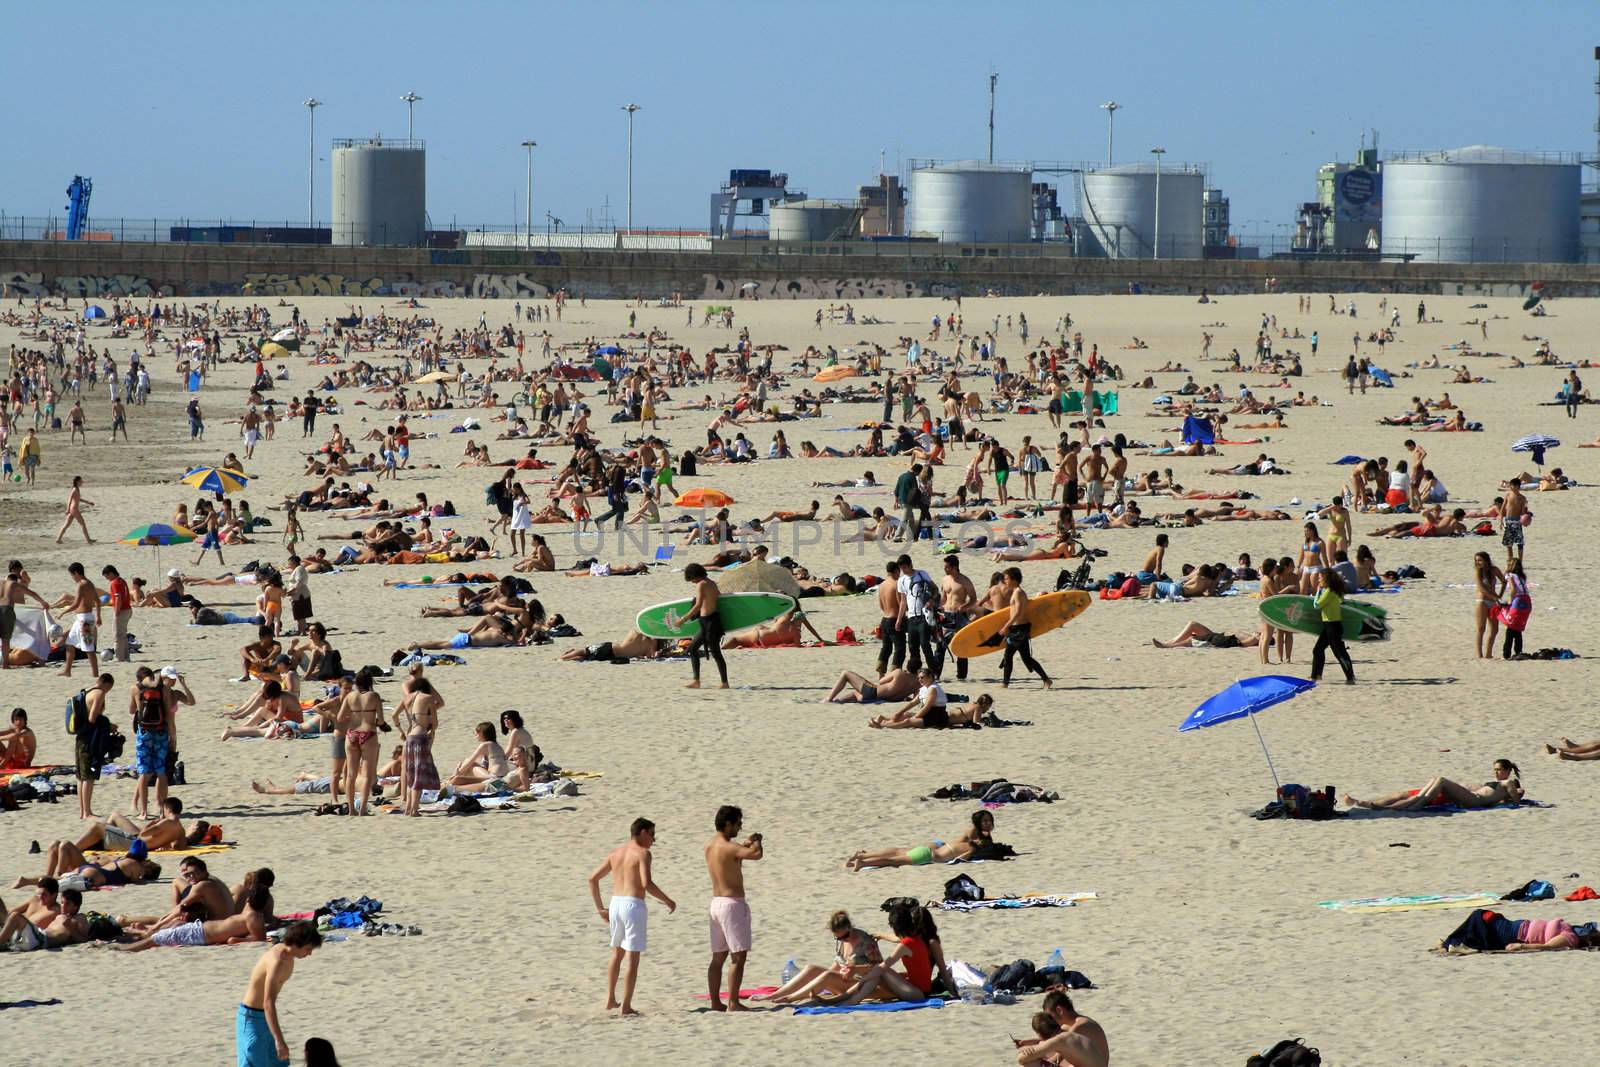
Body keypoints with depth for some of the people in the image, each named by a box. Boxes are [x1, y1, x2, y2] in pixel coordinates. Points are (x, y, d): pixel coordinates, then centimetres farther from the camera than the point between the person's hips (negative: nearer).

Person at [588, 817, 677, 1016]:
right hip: (634, 905, -7)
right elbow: (646, 884, -21)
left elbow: (592, 879, 17)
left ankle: (610, 999, 25)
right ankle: (626, 1005, -2)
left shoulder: (616, 853, 14)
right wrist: (667, 901, -10)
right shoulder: (642, 853, -7)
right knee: (632, 957, -1)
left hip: (615, 903, 7)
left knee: (617, 954, 23)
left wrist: (600, 908, 21)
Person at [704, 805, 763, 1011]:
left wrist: (746, 843, 23)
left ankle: (715, 1002, 14)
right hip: (733, 903, -9)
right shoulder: (730, 848, -17)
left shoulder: (709, 846, 9)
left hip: (716, 902, 9)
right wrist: (756, 842, -7)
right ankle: (733, 1003, -8)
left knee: (718, 957, 12)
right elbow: (756, 854, -28)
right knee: (738, 957, -5)